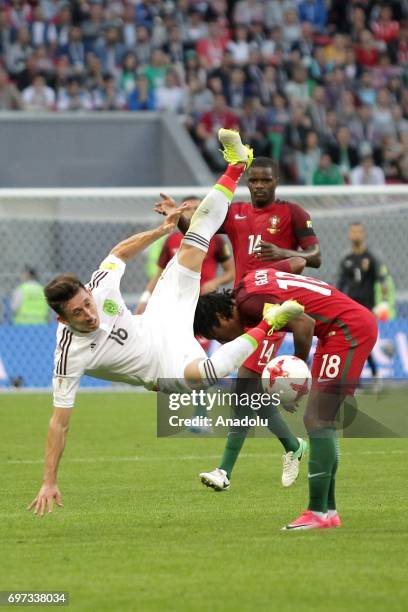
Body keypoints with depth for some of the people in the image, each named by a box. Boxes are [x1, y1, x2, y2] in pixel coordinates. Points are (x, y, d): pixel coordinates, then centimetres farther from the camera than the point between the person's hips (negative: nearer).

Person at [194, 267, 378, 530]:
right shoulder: (252, 280, 10)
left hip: (349, 328, -10)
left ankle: (318, 512, -14)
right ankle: (328, 510, 14)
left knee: (318, 422, -12)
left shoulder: (248, 302, -17)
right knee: (318, 422, 12)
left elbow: (304, 324, -25)